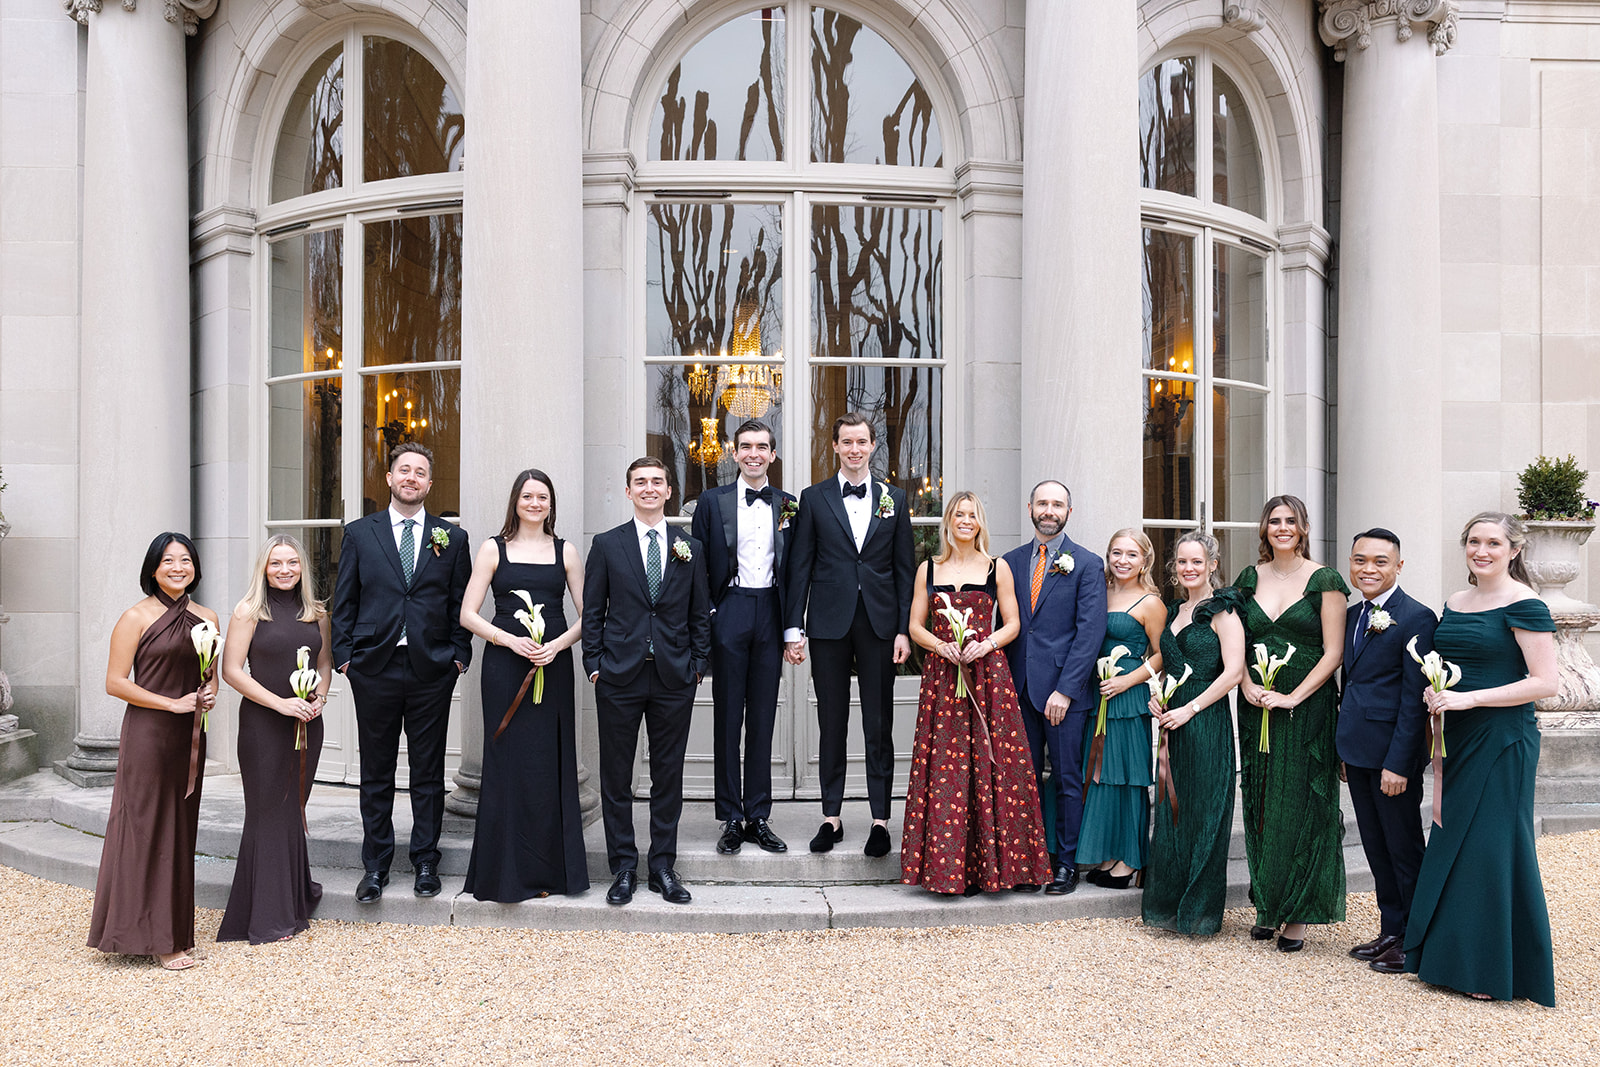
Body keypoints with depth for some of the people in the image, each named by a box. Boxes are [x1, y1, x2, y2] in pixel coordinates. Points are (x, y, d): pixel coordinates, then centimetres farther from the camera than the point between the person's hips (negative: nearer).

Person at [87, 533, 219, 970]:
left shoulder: (206, 618, 9)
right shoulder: (136, 618, -6)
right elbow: (115, 682, -9)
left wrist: (209, 692, -2)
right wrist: (173, 703, -14)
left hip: (189, 737, 6)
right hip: (147, 733, -5)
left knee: (180, 829, 11)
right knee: (147, 828, 0)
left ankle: (172, 928, 22)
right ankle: (156, 938, 7)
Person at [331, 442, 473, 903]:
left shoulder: (452, 538, 7)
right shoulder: (359, 533, 7)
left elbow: (461, 605, 7)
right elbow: (343, 602, 6)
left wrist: (459, 655, 0)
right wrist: (344, 656, -1)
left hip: (431, 670, 0)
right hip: (374, 669, 0)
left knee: (428, 774, 7)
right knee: (376, 774, 8)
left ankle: (426, 861, 19)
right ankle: (375, 865, 19)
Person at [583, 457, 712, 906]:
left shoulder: (690, 548, 8)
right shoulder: (607, 545, 4)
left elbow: (700, 613, 10)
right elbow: (592, 611, 4)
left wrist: (698, 663, 3)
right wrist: (594, 663, -3)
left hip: (674, 678, 1)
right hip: (620, 677, -1)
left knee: (668, 776, 7)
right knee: (616, 776, 5)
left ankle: (663, 867, 19)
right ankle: (624, 868, 17)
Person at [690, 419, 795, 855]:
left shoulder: (787, 505, 8)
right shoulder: (712, 501, 3)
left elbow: (793, 568, 9)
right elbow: (698, 565, 2)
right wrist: (705, 617, -6)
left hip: (770, 614, 2)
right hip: (729, 613, -2)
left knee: (763, 720, 7)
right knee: (727, 718, 3)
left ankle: (758, 817, 16)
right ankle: (731, 819, 11)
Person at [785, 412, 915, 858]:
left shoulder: (894, 498, 8)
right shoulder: (814, 498, 5)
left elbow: (905, 568, 7)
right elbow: (800, 567, 3)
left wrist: (904, 629, -1)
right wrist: (794, 627, -3)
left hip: (879, 621, 0)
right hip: (829, 621, 0)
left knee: (879, 725, 4)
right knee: (831, 723, 7)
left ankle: (880, 819, 13)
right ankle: (831, 817, 17)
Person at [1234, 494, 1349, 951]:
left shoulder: (1324, 580, -4)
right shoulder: (1250, 579, 9)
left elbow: (1333, 652, -8)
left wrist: (1293, 697, -15)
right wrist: (1247, 685, -6)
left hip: (1307, 708, -4)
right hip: (1257, 709, 4)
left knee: (1300, 807, 0)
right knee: (1261, 805, 8)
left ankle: (1298, 916, 10)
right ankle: (1267, 906, 20)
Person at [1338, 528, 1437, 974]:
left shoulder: (1416, 618, -13)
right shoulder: (1352, 615, 11)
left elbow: (1414, 698, -16)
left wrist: (1398, 763, -19)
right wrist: (1345, 750, 14)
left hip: (1393, 755, -7)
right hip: (1358, 752, 8)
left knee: (1404, 850, 5)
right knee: (1376, 849, 15)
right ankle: (1391, 931, 27)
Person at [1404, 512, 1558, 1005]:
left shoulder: (1523, 605, -10)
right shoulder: (1455, 604, 12)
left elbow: (1545, 682, -15)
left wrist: (1470, 698, -20)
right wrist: (1438, 697, 2)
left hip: (1502, 741, -7)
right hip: (1457, 742, 7)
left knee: (1491, 848, -2)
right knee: (1452, 843, 11)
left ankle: (1497, 971, 11)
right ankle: (1458, 958, 23)